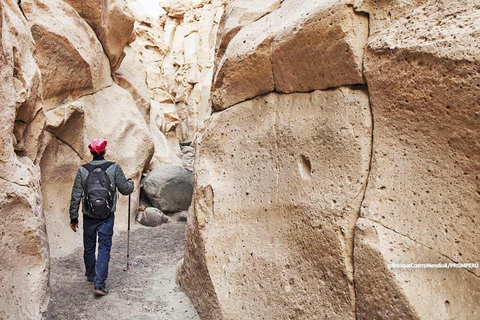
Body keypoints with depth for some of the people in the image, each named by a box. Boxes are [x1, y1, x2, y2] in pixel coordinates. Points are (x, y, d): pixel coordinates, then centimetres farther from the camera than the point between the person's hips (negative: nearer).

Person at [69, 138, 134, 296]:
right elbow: (125, 189, -2)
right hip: (107, 217, -2)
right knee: (104, 249, 4)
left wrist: (73, 218, 7)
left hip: (89, 217, 2)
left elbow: (76, 196, -2)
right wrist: (131, 184, 21)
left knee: (89, 247, 19)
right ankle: (99, 283, -1)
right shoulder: (114, 168, -8)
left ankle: (91, 276, 38)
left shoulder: (82, 170, -4)